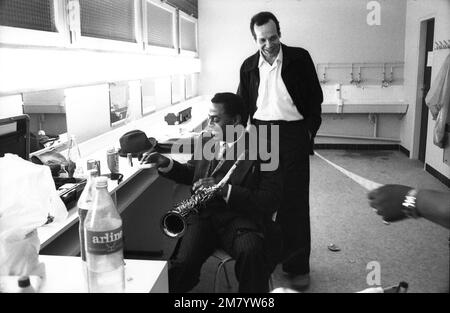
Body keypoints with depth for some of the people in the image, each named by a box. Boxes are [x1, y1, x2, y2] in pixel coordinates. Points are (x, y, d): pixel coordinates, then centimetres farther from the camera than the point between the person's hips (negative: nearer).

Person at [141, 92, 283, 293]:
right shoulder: (205, 143, 15)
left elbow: (271, 200, -10)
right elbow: (192, 173, 31)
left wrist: (226, 189, -21)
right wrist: (167, 165, 11)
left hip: (241, 218, -3)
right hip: (204, 216, 3)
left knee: (252, 252, -35)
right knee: (183, 262, -27)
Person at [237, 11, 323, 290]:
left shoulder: (300, 58, 0)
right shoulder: (249, 66, 8)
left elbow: (315, 98, 3)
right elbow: (243, 105, 15)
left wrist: (308, 132, -2)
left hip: (293, 134, -3)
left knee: (295, 201, 0)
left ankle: (298, 265, 10)